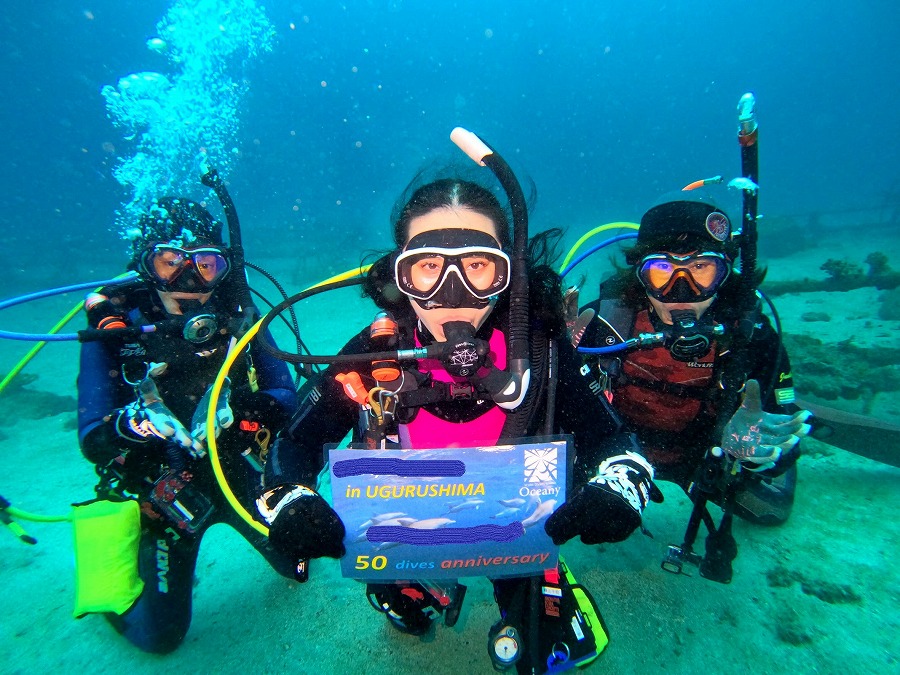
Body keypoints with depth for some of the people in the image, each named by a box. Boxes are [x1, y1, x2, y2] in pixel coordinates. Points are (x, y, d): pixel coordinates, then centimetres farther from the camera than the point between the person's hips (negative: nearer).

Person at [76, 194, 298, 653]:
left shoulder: (237, 317, -13)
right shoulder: (114, 329, -16)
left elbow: (286, 396, -14)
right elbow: (92, 442, -18)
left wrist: (245, 406, -35)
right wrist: (129, 424, -40)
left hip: (244, 475, 2)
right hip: (163, 494, -1)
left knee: (297, 564, 15)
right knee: (161, 636, 12)